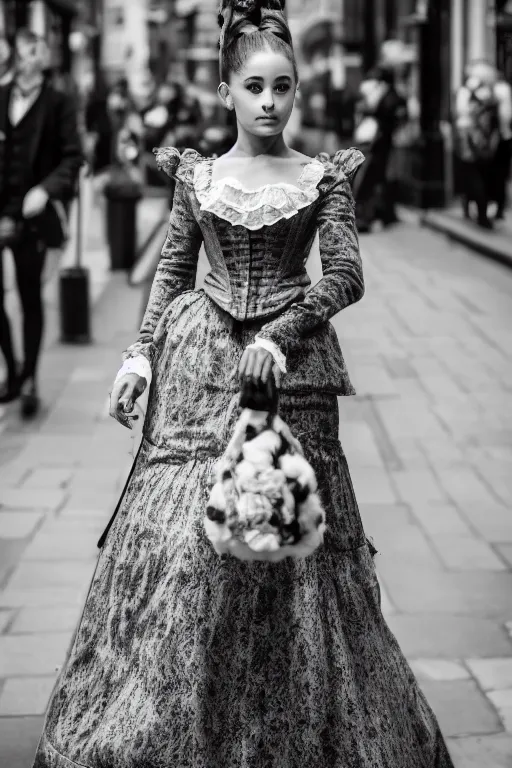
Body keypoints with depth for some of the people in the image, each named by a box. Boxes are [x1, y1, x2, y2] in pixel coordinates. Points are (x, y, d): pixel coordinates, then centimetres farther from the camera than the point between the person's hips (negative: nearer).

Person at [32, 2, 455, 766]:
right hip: (196, 371, 1)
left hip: (288, 371, -1)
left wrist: (280, 336, -16)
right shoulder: (196, 174, 8)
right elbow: (171, 273, 11)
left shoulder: (323, 176, 3)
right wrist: (140, 352, 0)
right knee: (175, 539, -3)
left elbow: (346, 275, -5)